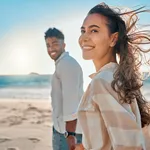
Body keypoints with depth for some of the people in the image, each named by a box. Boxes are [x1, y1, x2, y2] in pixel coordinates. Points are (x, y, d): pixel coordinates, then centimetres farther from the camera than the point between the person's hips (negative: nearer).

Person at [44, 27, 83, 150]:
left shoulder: (66, 63, -15)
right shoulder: (63, 63, 17)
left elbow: (71, 101, -23)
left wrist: (70, 134, -25)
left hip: (68, 130, -10)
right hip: (65, 129, 10)